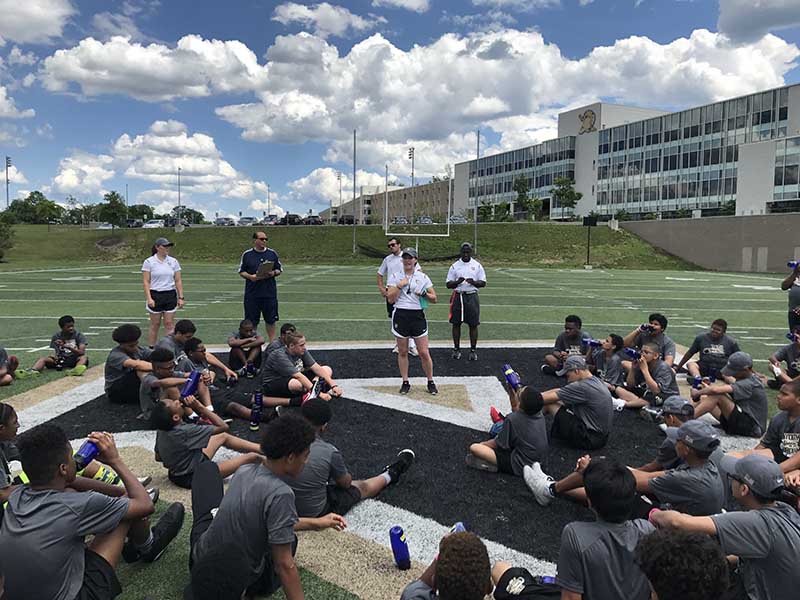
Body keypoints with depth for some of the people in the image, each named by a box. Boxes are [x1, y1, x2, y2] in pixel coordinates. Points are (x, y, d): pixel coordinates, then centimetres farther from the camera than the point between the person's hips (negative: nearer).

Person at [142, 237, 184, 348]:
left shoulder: (173, 262, 5)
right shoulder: (149, 262, -3)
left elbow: (178, 281, 7)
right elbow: (146, 282, -5)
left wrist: (181, 297, 1)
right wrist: (149, 298, -14)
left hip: (170, 295, 2)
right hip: (155, 295, -2)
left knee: (169, 324, 2)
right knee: (155, 325, 4)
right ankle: (151, 349, 15)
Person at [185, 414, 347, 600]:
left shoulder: (244, 471, -5)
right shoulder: (281, 494, -28)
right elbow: (284, 565, -25)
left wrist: (316, 523, 16)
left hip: (201, 555, 6)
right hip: (238, 581, -6)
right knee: (290, 540, 27)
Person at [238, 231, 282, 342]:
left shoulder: (272, 253, 6)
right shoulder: (247, 254, 3)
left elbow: (279, 270, 11)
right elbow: (241, 272, 6)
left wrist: (273, 273, -10)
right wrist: (250, 276, -13)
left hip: (270, 293, 1)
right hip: (252, 294, -1)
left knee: (271, 320, 7)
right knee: (252, 321, 7)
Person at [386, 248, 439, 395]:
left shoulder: (423, 277, 5)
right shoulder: (395, 276, 4)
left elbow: (434, 299, 7)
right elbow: (390, 299, -4)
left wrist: (424, 294, -12)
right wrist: (400, 285, -14)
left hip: (418, 315, 0)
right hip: (400, 315, 0)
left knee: (424, 353, 0)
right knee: (402, 352, 8)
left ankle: (430, 382, 16)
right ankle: (405, 382, 21)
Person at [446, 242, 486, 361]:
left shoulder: (477, 265, 4)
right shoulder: (454, 266, 4)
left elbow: (483, 283, 2)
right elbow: (448, 284, 3)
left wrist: (474, 282, -18)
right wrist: (457, 282, -18)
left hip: (472, 296, 0)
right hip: (458, 296, 1)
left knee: (473, 324, 1)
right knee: (456, 324, 4)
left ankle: (473, 350, 11)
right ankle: (456, 349, 15)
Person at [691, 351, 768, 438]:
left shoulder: (749, 384, -21)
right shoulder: (749, 379, 10)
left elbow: (716, 390, -31)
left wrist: (698, 393, -16)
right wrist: (709, 388, -9)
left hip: (753, 428, -10)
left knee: (717, 396, -24)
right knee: (705, 398, 1)